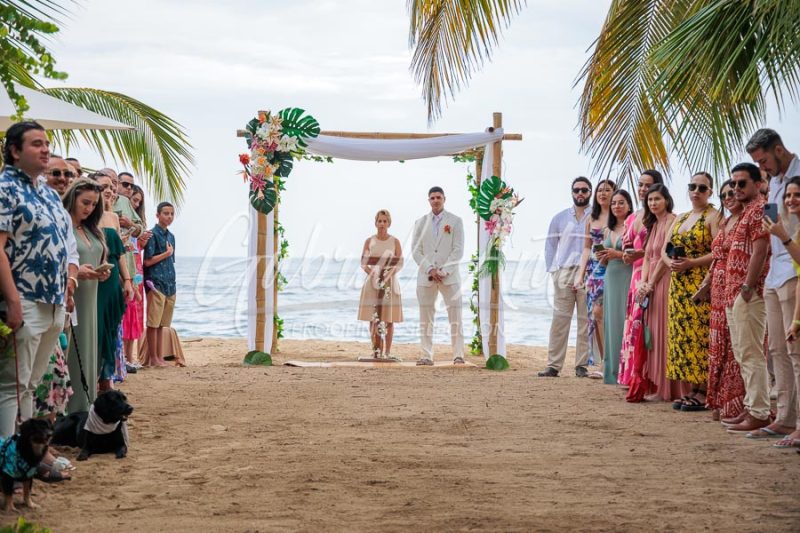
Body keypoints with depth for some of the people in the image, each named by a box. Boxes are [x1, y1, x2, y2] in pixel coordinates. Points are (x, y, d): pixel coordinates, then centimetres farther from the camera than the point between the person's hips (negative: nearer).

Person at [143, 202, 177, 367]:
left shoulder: (171, 236, 16)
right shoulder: (153, 234, -7)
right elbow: (148, 261, -13)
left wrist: (173, 282, 14)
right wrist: (167, 253, -7)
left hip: (170, 285, 7)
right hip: (156, 283, -7)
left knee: (161, 324, 9)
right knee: (153, 323, -2)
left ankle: (159, 358, 12)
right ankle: (153, 358, 1)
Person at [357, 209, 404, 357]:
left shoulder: (395, 241, 4)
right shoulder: (369, 241, 6)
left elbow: (400, 263, -1)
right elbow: (363, 263, 2)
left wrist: (389, 273, -19)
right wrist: (372, 273, -16)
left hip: (390, 282, -1)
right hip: (372, 282, 1)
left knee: (389, 319, -2)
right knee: (373, 318, -1)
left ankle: (387, 352, 2)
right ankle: (376, 351, 5)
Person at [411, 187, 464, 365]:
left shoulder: (455, 221, 5)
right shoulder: (421, 223, 12)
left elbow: (458, 250, -2)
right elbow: (416, 250, 6)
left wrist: (443, 271, -10)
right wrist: (430, 270, -8)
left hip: (449, 276, -2)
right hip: (426, 277, 2)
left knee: (455, 317, -4)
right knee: (425, 319, 1)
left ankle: (458, 355, 0)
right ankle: (427, 356, 4)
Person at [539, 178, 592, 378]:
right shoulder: (560, 218, 12)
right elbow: (550, 246, 14)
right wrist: (553, 271, 3)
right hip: (563, 273, 1)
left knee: (585, 320, 1)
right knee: (560, 320, -1)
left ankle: (582, 365, 6)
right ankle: (553, 365, -1)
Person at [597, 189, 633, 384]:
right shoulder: (609, 230, 17)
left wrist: (618, 254, -16)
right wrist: (602, 257, 3)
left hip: (628, 278, -7)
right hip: (610, 279, 7)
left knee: (624, 321, -9)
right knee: (610, 322, 5)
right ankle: (612, 371, 9)